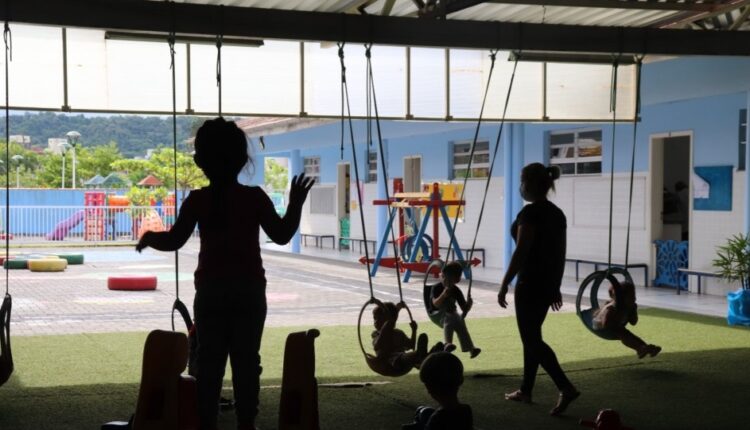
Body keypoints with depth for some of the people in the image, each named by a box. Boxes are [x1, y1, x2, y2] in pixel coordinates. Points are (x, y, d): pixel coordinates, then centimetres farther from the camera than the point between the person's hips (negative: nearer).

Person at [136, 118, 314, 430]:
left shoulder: (198, 200, -4)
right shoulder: (254, 197, -5)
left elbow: (173, 241, -2)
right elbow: (282, 235, -1)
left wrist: (149, 238, 18)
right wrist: (296, 204, 12)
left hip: (211, 291, 1)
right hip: (249, 290, 0)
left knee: (209, 361, 6)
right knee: (246, 361, 5)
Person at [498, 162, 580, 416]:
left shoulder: (530, 212, -16)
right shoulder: (557, 213, 10)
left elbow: (521, 253, -19)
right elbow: (561, 254, 13)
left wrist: (504, 285, -14)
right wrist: (556, 286, 20)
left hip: (530, 284, -9)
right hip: (548, 284, 9)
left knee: (532, 341, -5)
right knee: (532, 338, 17)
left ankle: (566, 388, -15)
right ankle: (525, 391, 24)